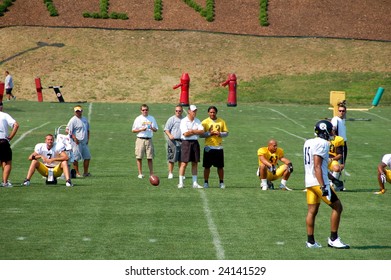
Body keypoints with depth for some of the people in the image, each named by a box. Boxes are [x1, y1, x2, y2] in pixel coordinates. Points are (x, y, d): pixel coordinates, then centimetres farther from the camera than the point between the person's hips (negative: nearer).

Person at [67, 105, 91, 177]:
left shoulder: (85, 119, 15)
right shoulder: (73, 120, -8)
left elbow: (87, 130, 24)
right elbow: (68, 130, -13)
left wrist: (88, 139, 13)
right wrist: (74, 138, -20)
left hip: (84, 142, 7)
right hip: (77, 142, -7)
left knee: (87, 157, 7)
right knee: (76, 158, -4)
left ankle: (85, 172, 17)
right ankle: (77, 173, 4)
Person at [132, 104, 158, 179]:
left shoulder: (152, 118, 11)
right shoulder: (138, 119, 5)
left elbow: (156, 129, 12)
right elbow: (133, 130, 4)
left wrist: (152, 128, -10)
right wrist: (141, 129, -11)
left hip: (149, 139, 1)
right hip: (140, 139, -1)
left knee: (150, 157, 0)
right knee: (139, 157, -3)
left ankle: (151, 173, 5)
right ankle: (140, 173, 4)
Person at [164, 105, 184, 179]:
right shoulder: (171, 119, -1)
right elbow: (166, 129, -5)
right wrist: (170, 135, -21)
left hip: (182, 141, 5)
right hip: (173, 141, -5)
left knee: (181, 159, 8)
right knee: (172, 158, -5)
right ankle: (170, 173, 2)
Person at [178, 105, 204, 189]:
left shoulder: (197, 121, 12)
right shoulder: (184, 121, -5)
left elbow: (202, 131, -1)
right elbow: (186, 134, -15)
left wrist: (192, 131, -11)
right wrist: (196, 132, -5)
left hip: (195, 142, 5)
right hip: (186, 142, -5)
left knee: (195, 163, 6)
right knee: (184, 163, -7)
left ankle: (195, 183, 11)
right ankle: (181, 183, -3)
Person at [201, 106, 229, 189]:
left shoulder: (221, 121, 8)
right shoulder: (205, 122, 2)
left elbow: (226, 133, 9)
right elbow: (201, 134, -2)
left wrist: (219, 133, -10)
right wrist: (209, 133, -16)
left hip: (218, 147, 1)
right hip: (208, 147, -1)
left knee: (220, 166, 3)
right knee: (207, 166, 0)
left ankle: (221, 183, 12)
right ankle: (206, 182, 10)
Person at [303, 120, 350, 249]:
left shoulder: (309, 143, 15)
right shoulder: (322, 144, -13)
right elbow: (317, 167, -20)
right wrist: (323, 186, -23)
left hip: (309, 182, 9)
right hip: (318, 182, -9)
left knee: (312, 211, 11)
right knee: (337, 207, 0)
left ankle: (310, 241, 12)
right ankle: (333, 239, 0)